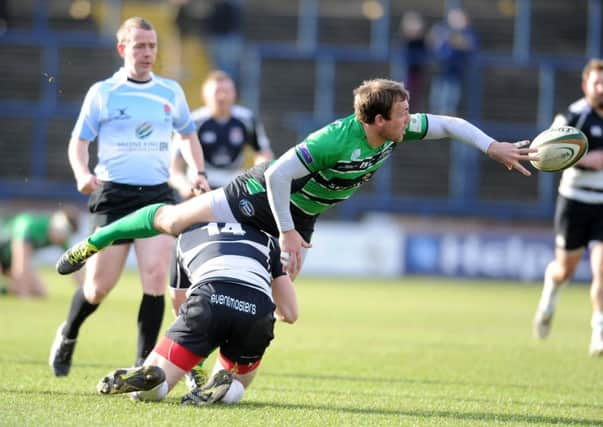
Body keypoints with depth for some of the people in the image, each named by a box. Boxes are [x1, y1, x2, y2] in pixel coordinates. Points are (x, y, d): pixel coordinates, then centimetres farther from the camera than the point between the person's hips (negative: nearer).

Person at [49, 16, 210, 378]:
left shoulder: (171, 92, 10)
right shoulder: (102, 93, 1)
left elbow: (188, 135, 25)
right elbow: (79, 141, 3)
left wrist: (198, 173, 10)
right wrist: (82, 174, -16)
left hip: (158, 194, 2)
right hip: (114, 195, -2)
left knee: (155, 275, -14)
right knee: (100, 286, -1)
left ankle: (144, 364, -8)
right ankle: (67, 337, 30)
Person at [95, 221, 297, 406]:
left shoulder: (186, 235, 37)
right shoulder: (265, 237, 36)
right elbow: (290, 314, 31)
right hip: (257, 312, 1)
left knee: (146, 391, 9)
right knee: (233, 389, 26)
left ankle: (146, 376, -28)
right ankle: (222, 383, -10)